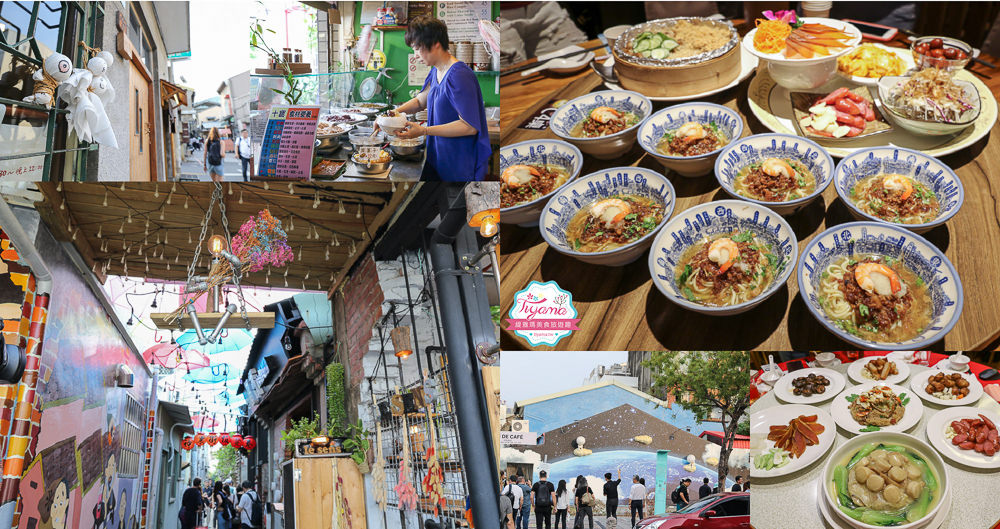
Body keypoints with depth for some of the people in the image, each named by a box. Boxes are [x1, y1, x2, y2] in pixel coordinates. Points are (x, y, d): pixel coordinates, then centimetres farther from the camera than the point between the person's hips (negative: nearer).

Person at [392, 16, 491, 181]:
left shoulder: (459, 76, -23)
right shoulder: (436, 71, 7)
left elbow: (470, 126, -26)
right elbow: (420, 101, 22)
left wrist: (424, 131, -26)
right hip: (437, 158, 9)